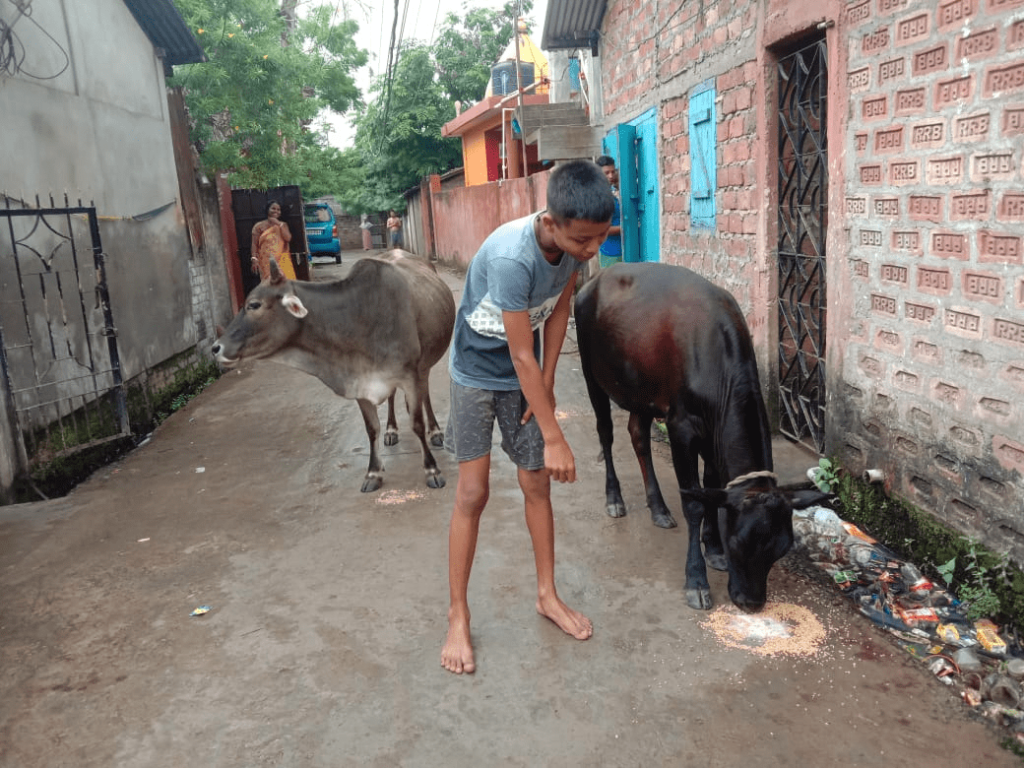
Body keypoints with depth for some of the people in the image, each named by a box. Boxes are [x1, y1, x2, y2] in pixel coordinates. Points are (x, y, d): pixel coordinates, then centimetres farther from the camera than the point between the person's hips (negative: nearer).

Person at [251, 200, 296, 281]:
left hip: (283, 262, 3)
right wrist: (254, 259, -12)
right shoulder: (259, 226, 8)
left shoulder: (283, 225, 16)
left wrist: (279, 224, -4)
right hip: (267, 263, -2)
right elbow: (255, 245, 1)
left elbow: (288, 238, -3)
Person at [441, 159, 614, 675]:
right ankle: (458, 614, 10)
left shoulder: (575, 243, -15)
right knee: (473, 492, -5)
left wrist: (546, 386, 0)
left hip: (523, 377, 6)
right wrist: (554, 437, -24)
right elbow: (522, 356, -29)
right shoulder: (511, 258, -35)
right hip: (477, 373, -5)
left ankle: (547, 595, 25)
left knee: (536, 484, 9)